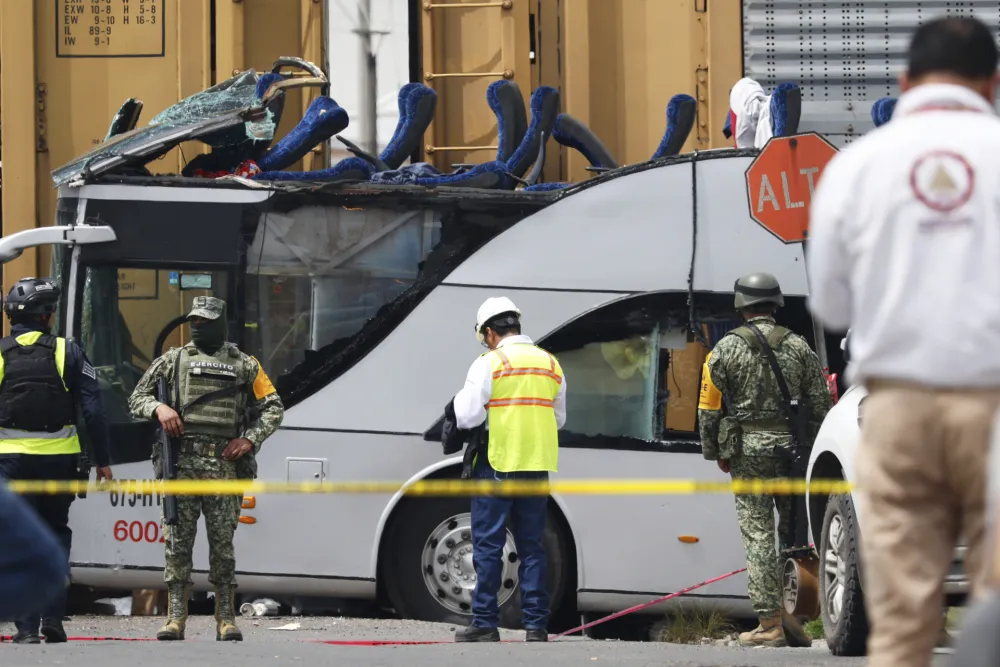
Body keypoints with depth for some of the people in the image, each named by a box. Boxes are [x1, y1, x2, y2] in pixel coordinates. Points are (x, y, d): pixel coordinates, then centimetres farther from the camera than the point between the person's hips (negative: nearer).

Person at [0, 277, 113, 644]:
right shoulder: (68, 353, 0)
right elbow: (93, 410, -1)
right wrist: (102, 460, 5)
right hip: (59, 458, 0)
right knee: (56, 534, 16)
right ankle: (52, 617, 5)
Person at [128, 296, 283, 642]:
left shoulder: (244, 365, 11)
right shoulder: (172, 360, 13)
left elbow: (273, 407, 13)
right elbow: (137, 398, 14)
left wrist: (250, 439, -2)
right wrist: (159, 408, -8)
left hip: (223, 465, -1)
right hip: (181, 463, 1)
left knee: (223, 542, -1)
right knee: (177, 541, -3)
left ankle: (226, 620, 3)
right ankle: (175, 619, -2)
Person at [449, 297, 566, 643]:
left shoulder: (489, 364, -8)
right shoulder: (550, 364, 10)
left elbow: (467, 417, -11)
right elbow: (558, 418, 18)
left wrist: (458, 399, 8)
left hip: (497, 464, -5)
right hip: (537, 467, 5)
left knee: (488, 546, 1)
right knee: (532, 547, 8)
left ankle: (485, 623, 0)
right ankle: (536, 624, 5)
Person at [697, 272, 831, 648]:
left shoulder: (727, 348, -1)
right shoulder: (798, 347, 6)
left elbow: (709, 406, -1)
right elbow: (820, 404, 6)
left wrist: (715, 452, 10)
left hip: (748, 449, -2)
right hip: (792, 448, 2)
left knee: (758, 535, -2)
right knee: (793, 532, 11)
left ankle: (770, 623, -5)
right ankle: (793, 613, 5)